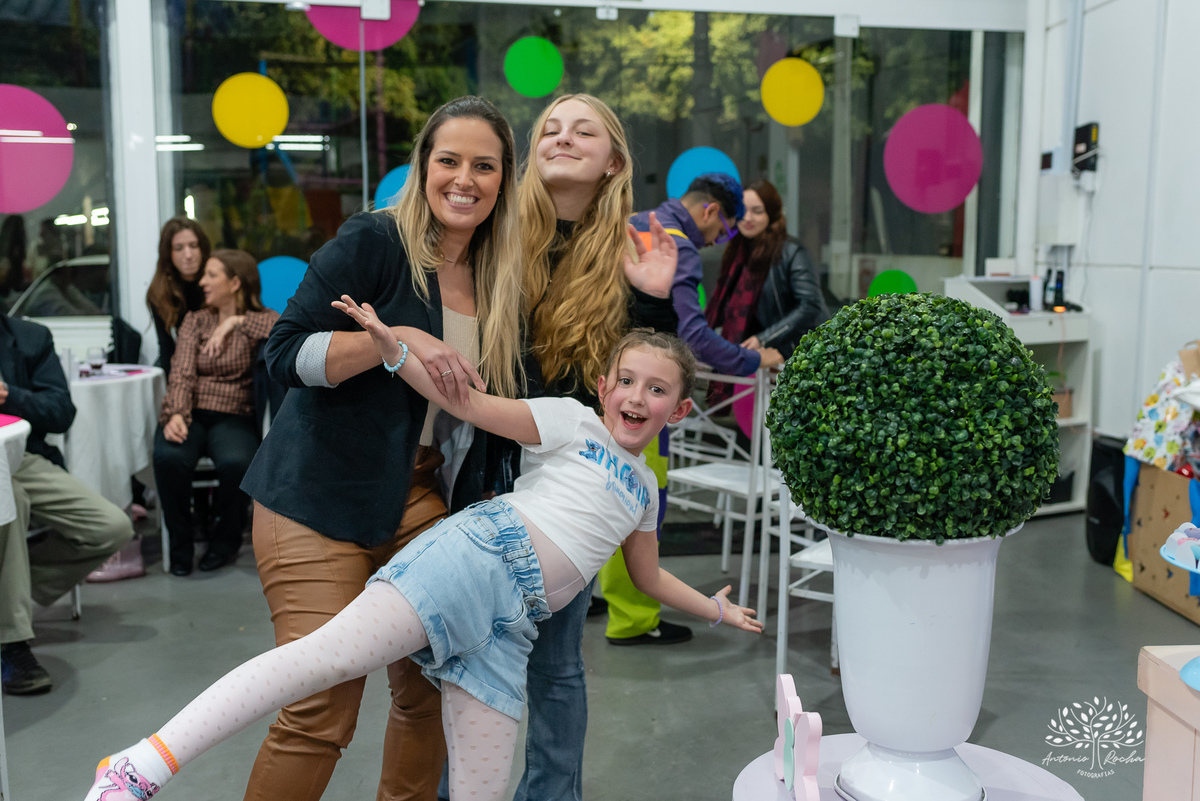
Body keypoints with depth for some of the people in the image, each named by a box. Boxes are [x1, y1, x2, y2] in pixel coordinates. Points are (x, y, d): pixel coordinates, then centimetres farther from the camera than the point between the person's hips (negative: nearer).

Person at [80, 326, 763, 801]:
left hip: (513, 626, 7)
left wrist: (714, 608, 43)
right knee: (330, 655, -25)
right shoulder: (572, 420, 8)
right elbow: (468, 403, -3)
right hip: (483, 553, -6)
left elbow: (648, 576, 40)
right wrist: (393, 348, -16)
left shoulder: (644, 489, 27)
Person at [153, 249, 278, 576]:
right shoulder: (195, 320, 17)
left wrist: (237, 322, -12)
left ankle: (226, 540, -3)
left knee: (235, 462, -35)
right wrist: (175, 414, -16)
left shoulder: (259, 320, 9)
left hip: (235, 417, -2)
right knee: (168, 457, -31)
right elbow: (182, 373, 3)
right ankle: (180, 541, -4)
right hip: (191, 413, 2)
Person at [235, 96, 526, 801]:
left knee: (432, 685, 5)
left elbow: (493, 402, 19)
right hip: (321, 500, -6)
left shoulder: (498, 278, 10)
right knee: (324, 706, -6)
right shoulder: (373, 242, -8)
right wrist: (402, 338, -25)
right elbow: (287, 352, -15)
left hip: (423, 499, 6)